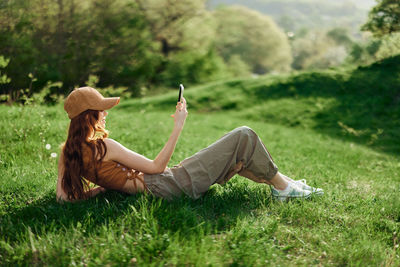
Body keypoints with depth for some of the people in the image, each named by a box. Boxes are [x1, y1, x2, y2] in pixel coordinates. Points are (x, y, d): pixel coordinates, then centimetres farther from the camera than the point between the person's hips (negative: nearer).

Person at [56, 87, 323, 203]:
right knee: (244, 136, -4)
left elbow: (64, 196, 2)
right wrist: (178, 126, -12)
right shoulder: (103, 146, -22)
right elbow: (156, 167, -17)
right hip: (172, 184, -10)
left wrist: (107, 185, 5)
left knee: (237, 154, 24)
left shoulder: (69, 152, 2)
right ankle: (282, 186, 14)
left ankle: (280, 181, 31)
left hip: (166, 183, 10)